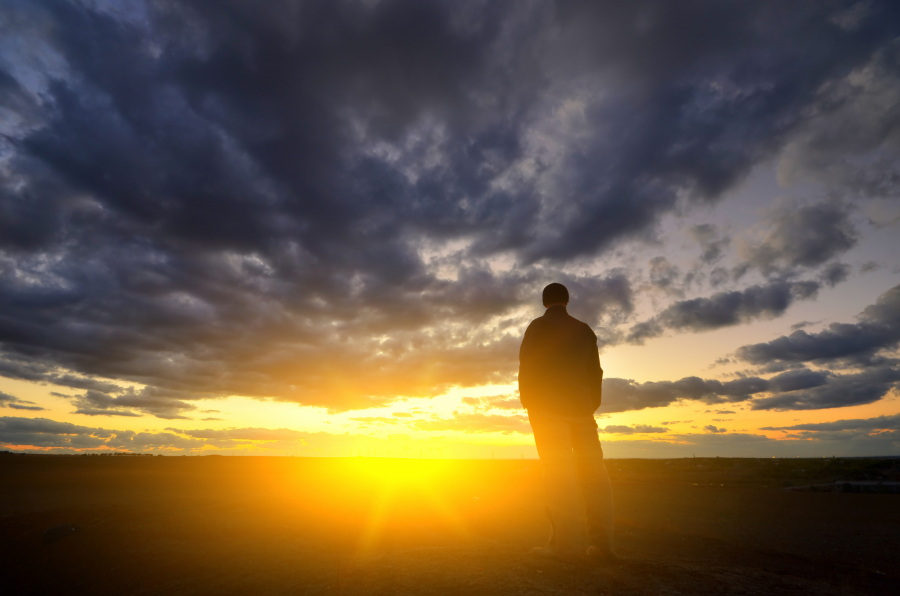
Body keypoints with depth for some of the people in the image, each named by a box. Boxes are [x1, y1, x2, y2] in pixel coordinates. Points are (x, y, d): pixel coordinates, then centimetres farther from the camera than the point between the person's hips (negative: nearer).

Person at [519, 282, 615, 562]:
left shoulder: (538, 326, 4)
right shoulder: (584, 329, 17)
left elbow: (527, 365, -3)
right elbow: (595, 371, 15)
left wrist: (526, 400, 4)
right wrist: (592, 404, 18)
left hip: (548, 405, -4)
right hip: (581, 405, 5)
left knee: (558, 471, -8)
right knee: (592, 471, 5)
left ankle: (566, 543, -10)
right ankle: (602, 543, 6)